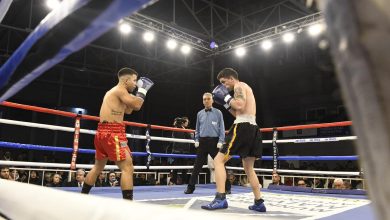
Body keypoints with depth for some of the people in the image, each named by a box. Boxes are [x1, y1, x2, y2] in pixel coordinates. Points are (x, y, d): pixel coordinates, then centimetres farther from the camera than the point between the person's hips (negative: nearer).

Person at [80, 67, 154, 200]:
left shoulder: (113, 91, 22)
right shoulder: (120, 90, -8)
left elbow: (129, 110, 27)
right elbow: (137, 105, -18)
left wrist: (138, 92, 22)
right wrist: (142, 89, -4)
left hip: (103, 132, 10)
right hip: (112, 133, -10)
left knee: (98, 167, 23)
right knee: (128, 168, -12)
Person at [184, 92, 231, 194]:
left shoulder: (218, 113, 2)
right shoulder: (199, 113, 11)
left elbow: (222, 128, -1)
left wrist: (220, 141, -10)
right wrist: (196, 140, 6)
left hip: (214, 141, -3)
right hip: (202, 141, 3)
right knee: (197, 165, 5)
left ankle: (227, 187, 12)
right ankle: (190, 187, 11)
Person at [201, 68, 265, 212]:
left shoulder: (239, 86, 0)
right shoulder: (245, 88, 28)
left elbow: (240, 106, -18)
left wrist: (226, 97, -5)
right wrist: (226, 104, 18)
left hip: (243, 127, -10)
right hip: (253, 128, 10)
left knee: (218, 160, -8)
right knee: (248, 168, 17)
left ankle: (221, 199, -16)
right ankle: (259, 203, 17)